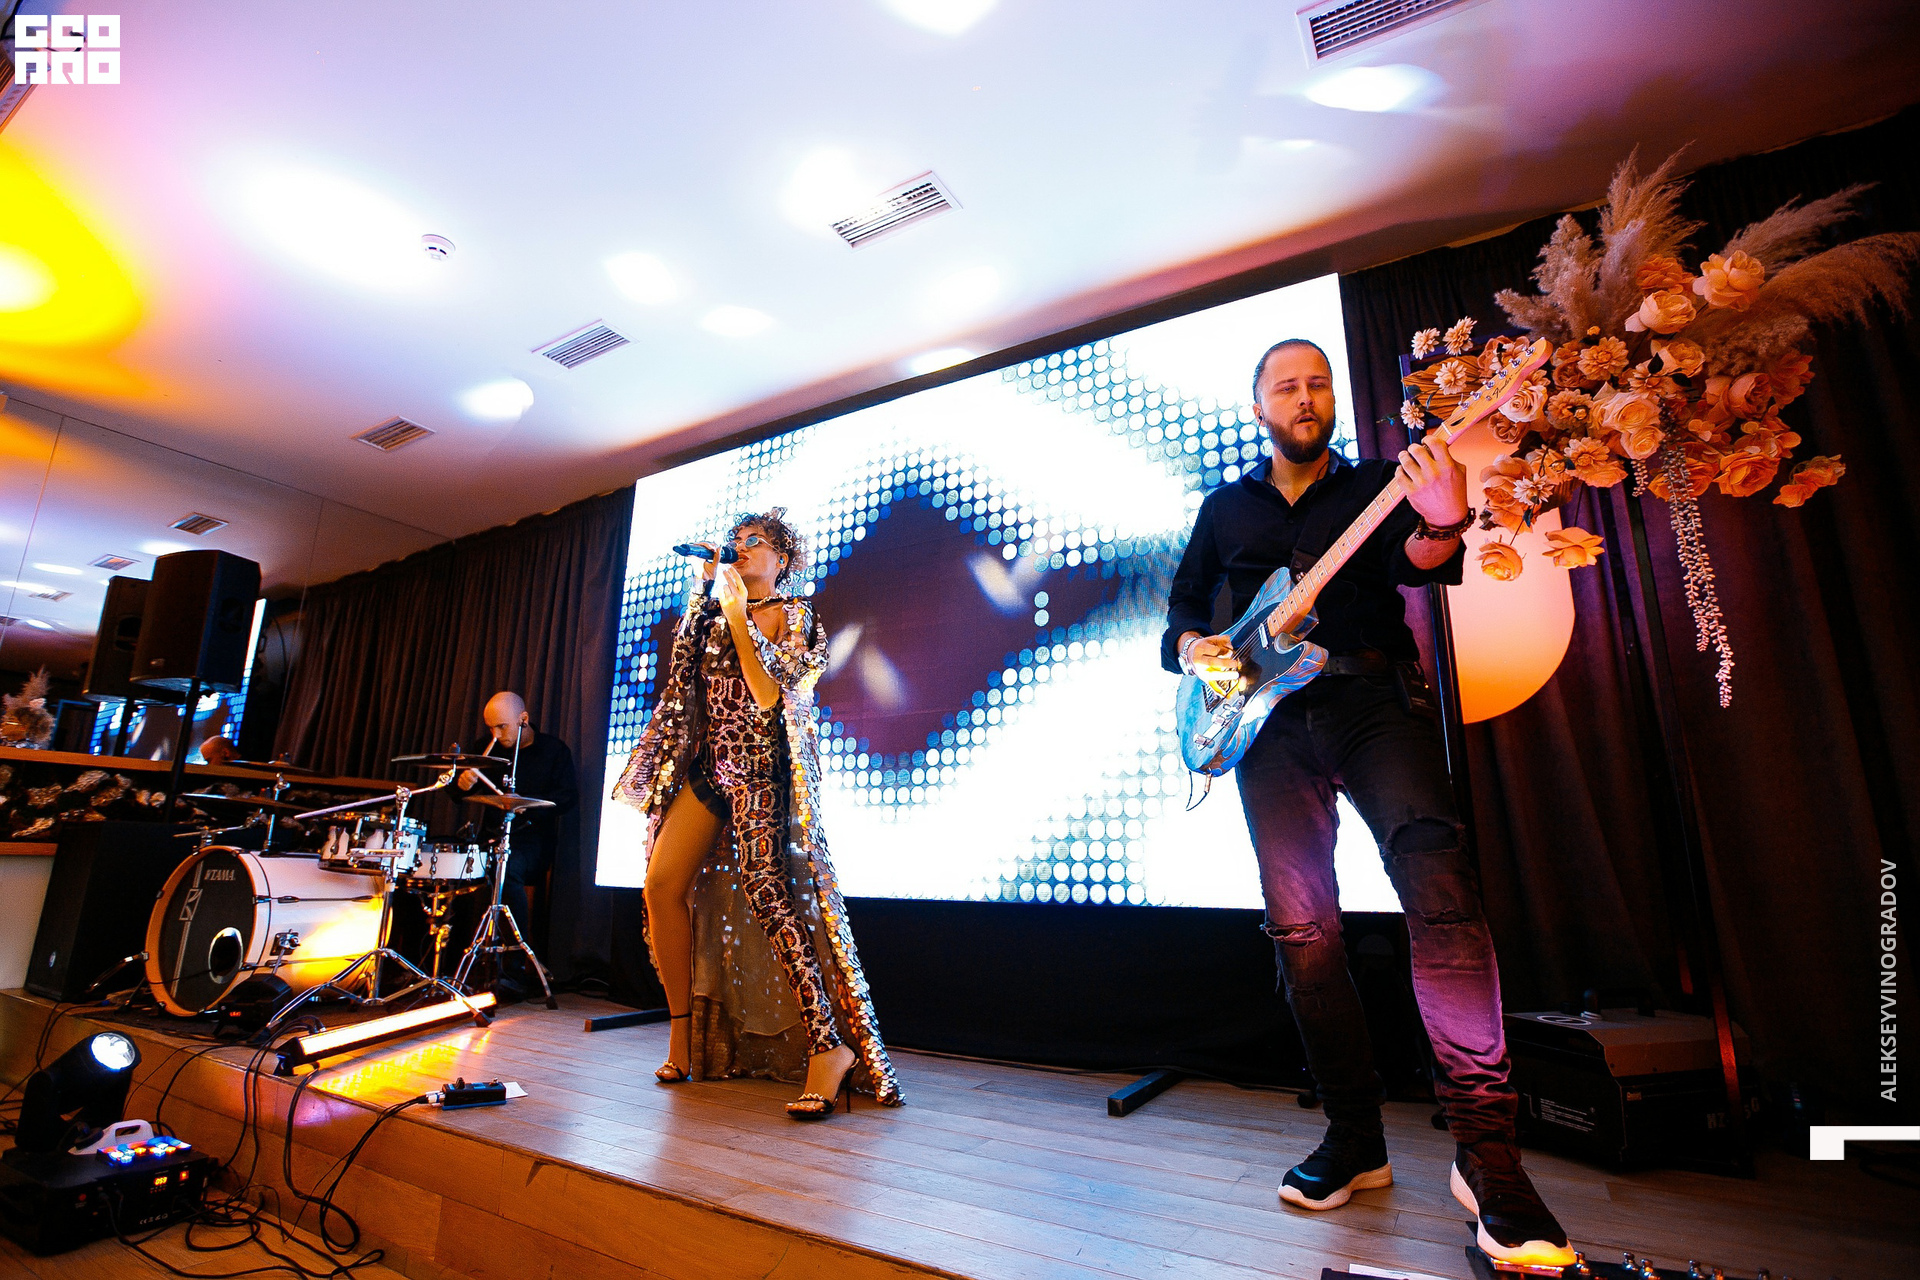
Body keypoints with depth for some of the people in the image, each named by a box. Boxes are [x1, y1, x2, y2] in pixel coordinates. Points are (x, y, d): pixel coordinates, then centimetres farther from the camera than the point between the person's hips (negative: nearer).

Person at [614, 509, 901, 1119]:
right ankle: (684, 1030, 9)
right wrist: (703, 588, 10)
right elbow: (686, 660, 7)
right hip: (710, 765, 7)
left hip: (763, 768, -6)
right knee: (662, 885, -5)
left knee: (770, 895, -17)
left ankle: (831, 1044, -14)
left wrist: (737, 615, -11)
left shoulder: (794, 616, 2)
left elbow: (769, 692, -12)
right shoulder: (717, 610, 22)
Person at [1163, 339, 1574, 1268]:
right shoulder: (1225, 507, 20)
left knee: (1438, 881, -22)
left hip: (1374, 698, -2)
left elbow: (1411, 563, -7)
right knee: (1300, 926, 0)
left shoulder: (1376, 485, 13)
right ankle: (1354, 1138, 15)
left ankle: (1485, 1148, -11)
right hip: (1268, 718, 2)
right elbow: (1182, 602, 22)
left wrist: (1442, 529, -30)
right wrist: (1193, 646, 0)